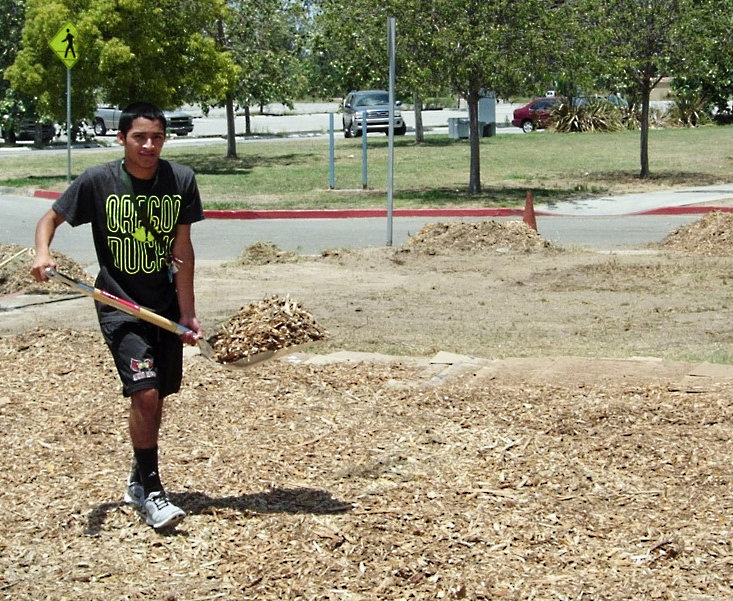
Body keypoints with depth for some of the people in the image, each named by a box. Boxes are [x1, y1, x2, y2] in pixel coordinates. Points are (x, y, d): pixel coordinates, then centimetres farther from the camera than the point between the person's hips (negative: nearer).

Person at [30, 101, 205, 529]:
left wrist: (187, 314, -7)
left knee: (157, 397, 12)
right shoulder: (97, 182, -10)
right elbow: (51, 218, 3)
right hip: (119, 306, -3)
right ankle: (152, 492, -1)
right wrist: (43, 252, -19)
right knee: (144, 393, -16)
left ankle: (139, 480, 34)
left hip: (166, 305, 3)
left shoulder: (181, 181, -5)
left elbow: (183, 251, -3)